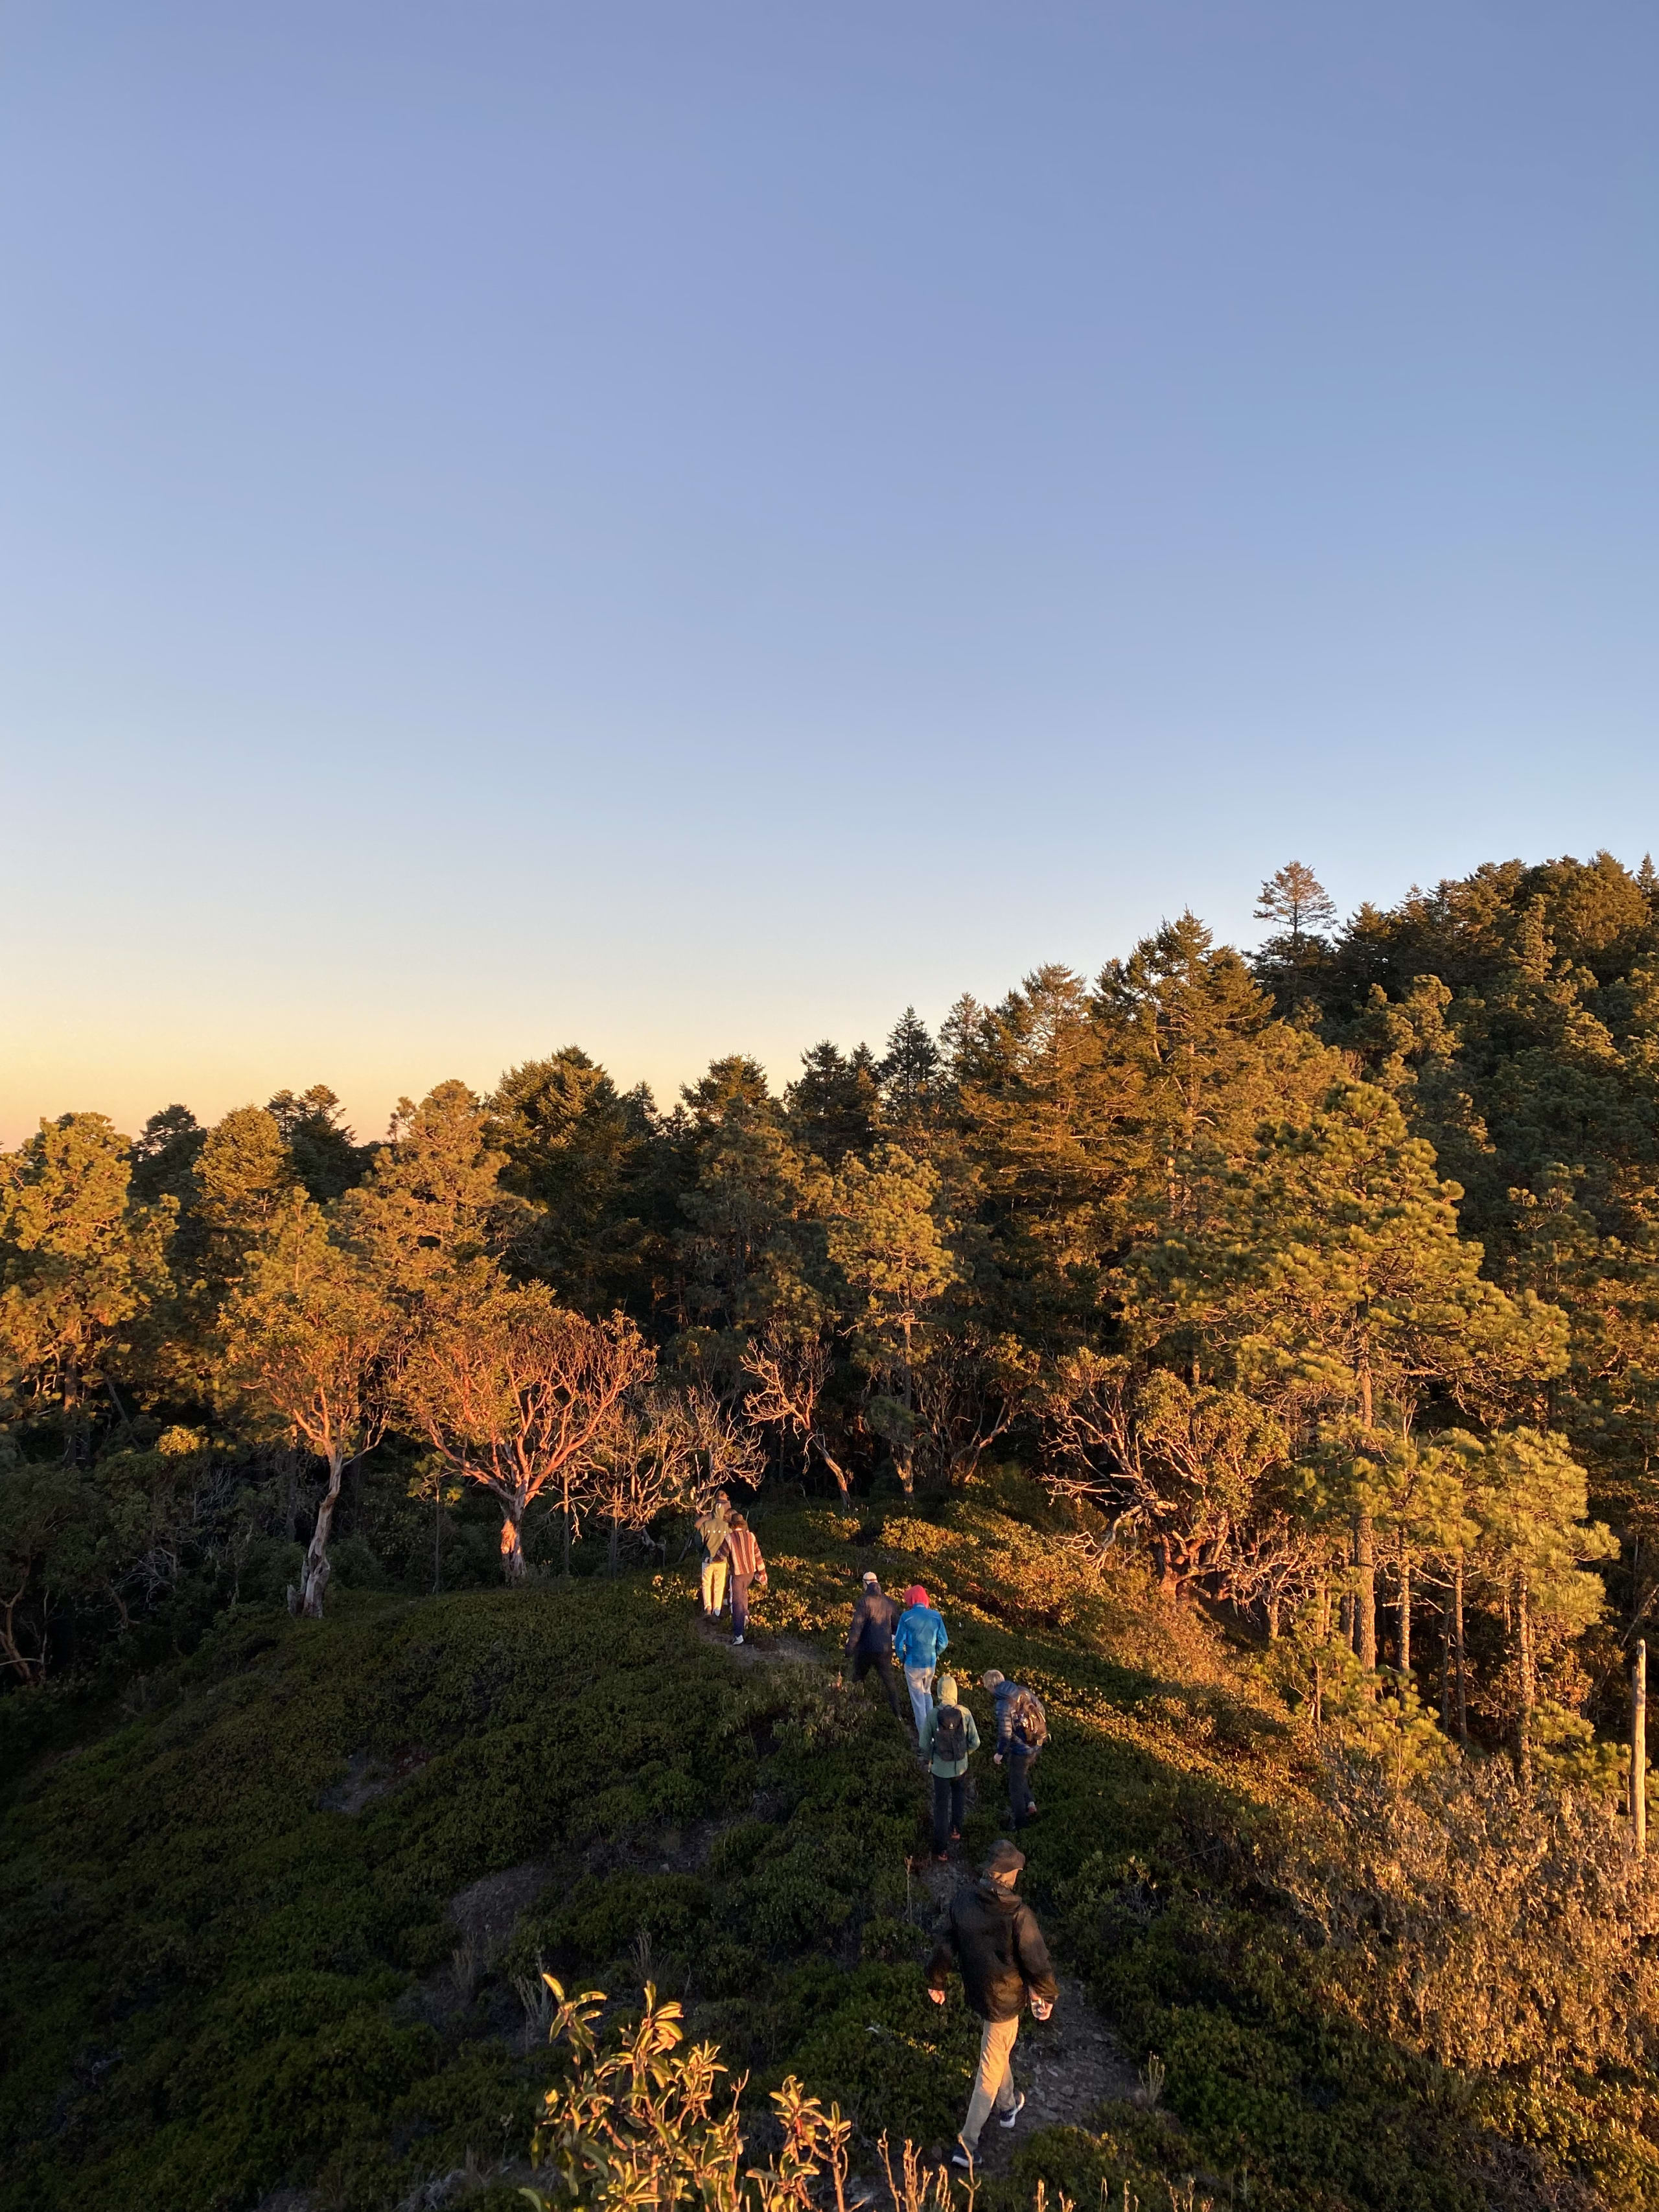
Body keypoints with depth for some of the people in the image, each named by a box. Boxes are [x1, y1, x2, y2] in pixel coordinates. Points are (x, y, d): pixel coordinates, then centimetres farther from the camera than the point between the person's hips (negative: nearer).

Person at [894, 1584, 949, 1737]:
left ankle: (923, 1735, 15)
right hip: (931, 1663, 3)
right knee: (927, 1693, 25)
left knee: (918, 1698, 12)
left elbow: (899, 1642, -12)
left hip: (913, 1664, -3)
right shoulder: (935, 1616, -5)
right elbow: (943, 1642, -2)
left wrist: (901, 1659, 6)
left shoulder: (906, 1617, -13)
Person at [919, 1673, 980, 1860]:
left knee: (941, 1807, 14)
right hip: (961, 1767, 1)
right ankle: (955, 1829, 32)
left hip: (940, 1769, -1)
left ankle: (940, 1849, 21)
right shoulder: (965, 1713, -16)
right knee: (958, 1796, 32)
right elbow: (975, 1742, -9)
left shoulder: (932, 1715, -19)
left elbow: (924, 1744, -11)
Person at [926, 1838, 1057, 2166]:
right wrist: (1047, 1997, -1)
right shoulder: (1018, 1914, -30)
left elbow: (944, 1946, -4)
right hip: (1005, 2000, -5)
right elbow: (1037, 1961, -20)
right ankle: (967, 2145, 20)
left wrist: (935, 1982, 11)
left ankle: (1008, 2105, 54)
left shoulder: (962, 1902, -16)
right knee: (990, 2071, 12)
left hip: (975, 1991, 5)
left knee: (998, 2050, 31)